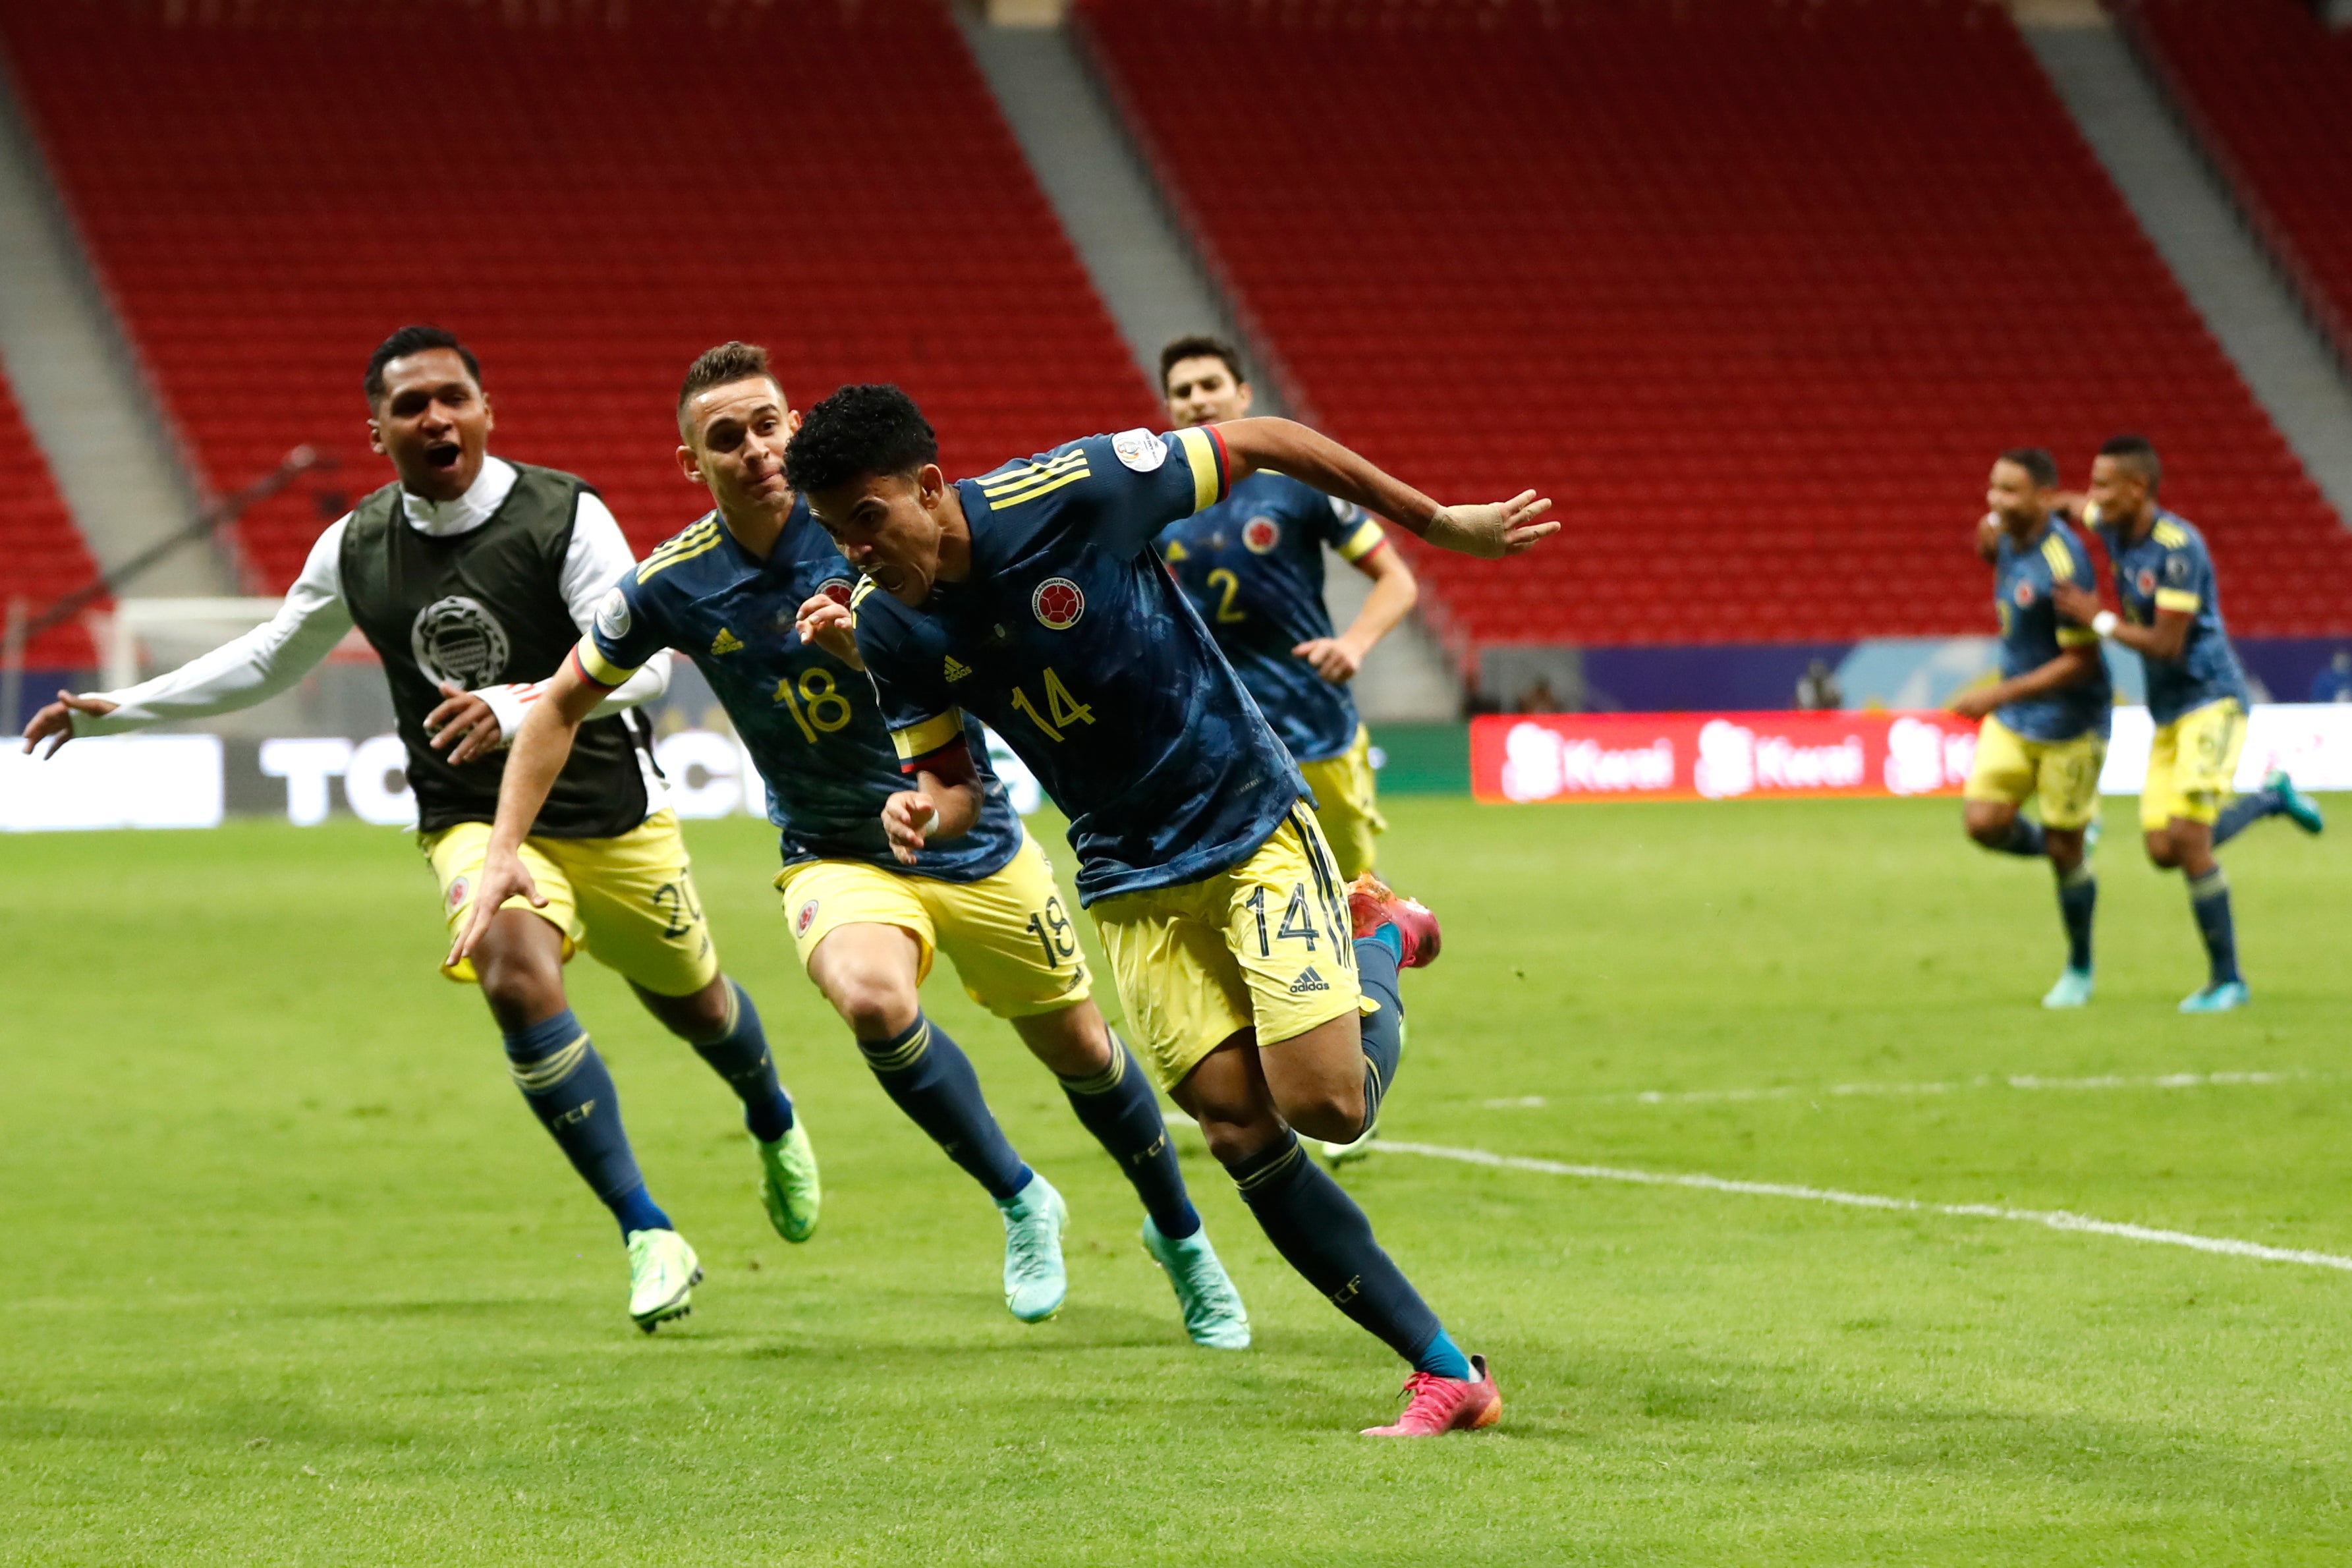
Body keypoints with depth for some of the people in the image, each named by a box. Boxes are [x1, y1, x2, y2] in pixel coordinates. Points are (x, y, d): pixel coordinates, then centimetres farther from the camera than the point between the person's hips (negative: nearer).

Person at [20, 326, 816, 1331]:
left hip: (612, 817, -1)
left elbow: (642, 660, -27)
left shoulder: (565, 517, -16)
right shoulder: (356, 549, -2)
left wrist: (526, 704, -44)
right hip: (473, 823, 1)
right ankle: (648, 1238, -23)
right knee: (517, 978, -29)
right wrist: (119, 710, 13)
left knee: (692, 1002, 18)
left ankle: (774, 1127, 56)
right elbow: (268, 662, 15)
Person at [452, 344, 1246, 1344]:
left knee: (1077, 1047, 10)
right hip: (838, 858, 0)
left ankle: (1179, 1235, 38)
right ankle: (1020, 1203, -10)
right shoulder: (673, 586, -9)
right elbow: (564, 702, 4)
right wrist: (505, 850, -2)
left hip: (974, 843, 0)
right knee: (871, 996, -32)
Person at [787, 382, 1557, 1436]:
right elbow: (956, 784, 4)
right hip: (1132, 883, 4)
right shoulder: (889, 629, -8)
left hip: (1252, 824, -4)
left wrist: (1438, 524, -6)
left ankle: (1378, 941, 19)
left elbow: (1267, 443, -12)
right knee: (1241, 1130, -6)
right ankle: (1446, 1371, 4)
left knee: (1327, 1105, -15)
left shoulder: (1071, 492, -23)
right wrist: (923, 813, -21)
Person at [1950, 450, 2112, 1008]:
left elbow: (2081, 661, -24)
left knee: (2064, 850, 3)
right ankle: (2056, 846, 25)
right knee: (1984, 821, -6)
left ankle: (2080, 969, 23)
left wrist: (2002, 694, -26)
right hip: (2013, 718, 7)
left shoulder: (2062, 565, -27)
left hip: (2069, 724, -7)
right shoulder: (2008, 536, -3)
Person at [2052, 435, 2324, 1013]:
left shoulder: (2179, 547, -21)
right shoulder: (2115, 528, 4)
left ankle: (2227, 980, -7)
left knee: (2188, 838, -17)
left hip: (2211, 701, -9)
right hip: (2168, 712, 9)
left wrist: (2098, 619, -13)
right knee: (2164, 850, 3)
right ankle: (2272, 797, 27)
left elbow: (2167, 644, -22)